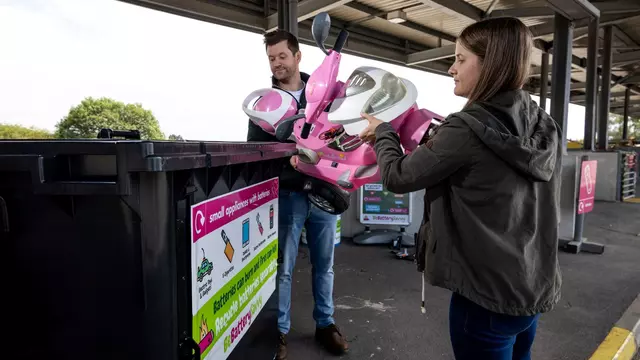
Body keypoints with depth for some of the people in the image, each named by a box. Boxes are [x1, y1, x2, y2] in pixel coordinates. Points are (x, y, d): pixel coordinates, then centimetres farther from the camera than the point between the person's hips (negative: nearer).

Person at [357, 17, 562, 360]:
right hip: (535, 289, 8)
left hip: (487, 295, -7)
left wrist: (383, 132, 4)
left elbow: (397, 177, -15)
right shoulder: (545, 128, 1)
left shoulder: (467, 127, -22)